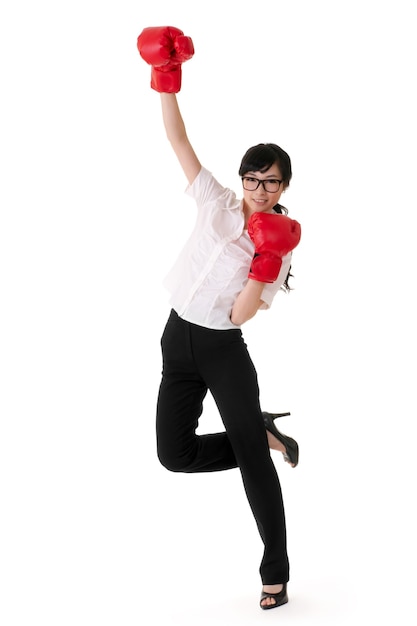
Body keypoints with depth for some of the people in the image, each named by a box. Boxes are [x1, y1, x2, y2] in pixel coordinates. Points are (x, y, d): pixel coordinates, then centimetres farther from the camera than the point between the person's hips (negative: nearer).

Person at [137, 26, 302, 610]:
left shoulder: (280, 245, -5)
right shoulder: (217, 203, 0)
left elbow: (240, 313, -13)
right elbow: (178, 139, -4)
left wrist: (264, 263, -24)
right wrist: (168, 75, -13)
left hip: (223, 350, -3)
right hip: (178, 342, 3)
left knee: (253, 460, -4)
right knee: (175, 454, 1)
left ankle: (277, 571, 10)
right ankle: (263, 435, 23)